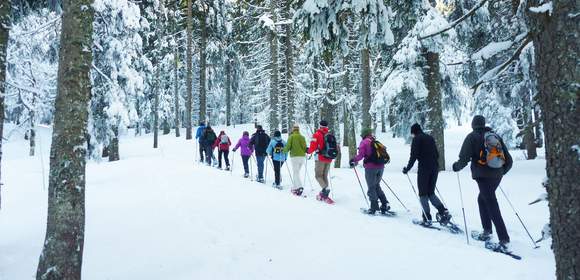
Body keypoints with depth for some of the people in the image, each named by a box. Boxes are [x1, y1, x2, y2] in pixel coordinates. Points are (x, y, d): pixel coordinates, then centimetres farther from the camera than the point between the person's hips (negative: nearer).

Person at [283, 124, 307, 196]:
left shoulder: (291, 137, -3)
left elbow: (288, 146, -8)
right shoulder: (302, 137, 9)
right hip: (302, 157, 5)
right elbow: (305, 147, 9)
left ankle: (300, 187, -20)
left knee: (296, 173, -4)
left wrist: (284, 150, 13)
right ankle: (294, 187, 21)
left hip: (294, 156, -5)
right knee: (296, 172, 16)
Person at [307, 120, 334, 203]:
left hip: (320, 158, -5)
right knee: (325, 176, 12)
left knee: (318, 175, 2)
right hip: (329, 159, 5)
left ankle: (325, 188, -21)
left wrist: (309, 151, 6)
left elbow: (313, 146, -13)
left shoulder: (317, 135, -8)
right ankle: (324, 195, 10)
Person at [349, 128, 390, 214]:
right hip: (381, 166, 6)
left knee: (371, 187, 4)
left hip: (371, 167, -6)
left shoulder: (364, 142, -2)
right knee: (377, 186, 20)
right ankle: (385, 204, 13)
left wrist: (353, 160, 1)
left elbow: (361, 155, -12)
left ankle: (374, 207, 3)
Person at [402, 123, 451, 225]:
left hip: (424, 168, -6)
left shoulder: (417, 139, -3)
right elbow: (437, 154, 18)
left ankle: (427, 218, 0)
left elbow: (414, 155, -11)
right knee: (431, 193, 16)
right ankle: (443, 211, -1)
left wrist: (407, 168, -3)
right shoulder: (430, 137, 17)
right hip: (435, 168, 6)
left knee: (423, 194, 3)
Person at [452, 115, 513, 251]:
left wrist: (456, 166, 10)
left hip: (483, 176, -6)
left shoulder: (472, 137, -1)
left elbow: (464, 159, -10)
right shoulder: (496, 136, 14)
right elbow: (509, 160, 13)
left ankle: (504, 240, -10)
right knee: (482, 199, 24)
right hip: (497, 176, 6)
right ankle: (487, 231, 26)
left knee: (493, 207, -6)